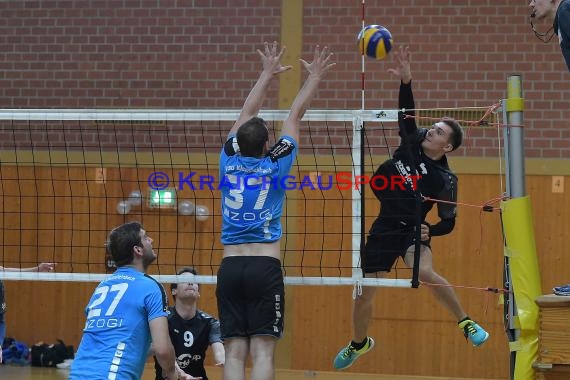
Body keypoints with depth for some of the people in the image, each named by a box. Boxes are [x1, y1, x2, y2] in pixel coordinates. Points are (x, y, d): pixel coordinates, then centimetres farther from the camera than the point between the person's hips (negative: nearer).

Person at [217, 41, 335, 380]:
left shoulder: (230, 161, 5)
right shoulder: (275, 166, -1)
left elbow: (247, 113, 19)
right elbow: (295, 115, 9)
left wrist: (268, 74, 31)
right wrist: (315, 77, 20)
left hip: (230, 267, 3)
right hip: (265, 266, -3)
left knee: (235, 352, -1)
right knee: (263, 352, -7)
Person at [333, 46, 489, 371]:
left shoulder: (445, 179, -12)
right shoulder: (412, 142, -3)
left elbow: (448, 222, -6)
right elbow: (407, 112, -13)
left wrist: (430, 231, -26)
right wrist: (406, 81, -30)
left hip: (412, 228, -4)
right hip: (385, 227, 5)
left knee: (425, 272, -36)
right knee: (364, 290, 8)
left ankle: (466, 322, -17)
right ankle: (359, 343, 37)